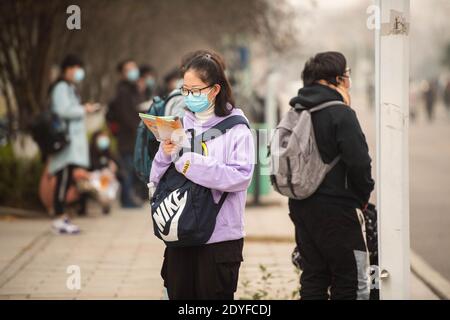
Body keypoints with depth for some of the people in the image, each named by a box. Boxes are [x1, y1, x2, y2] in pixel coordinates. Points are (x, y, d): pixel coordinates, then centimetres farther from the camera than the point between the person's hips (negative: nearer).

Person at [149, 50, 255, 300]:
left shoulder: (236, 128, -5)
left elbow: (241, 176, -17)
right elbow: (156, 180, 9)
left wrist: (191, 164, -19)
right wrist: (165, 156, -12)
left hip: (219, 237, -4)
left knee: (214, 295, 2)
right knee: (179, 295, 9)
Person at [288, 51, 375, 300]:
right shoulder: (341, 114, -14)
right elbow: (359, 162, -18)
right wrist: (363, 196, 0)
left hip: (300, 206, 8)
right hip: (335, 209, -8)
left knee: (313, 279, 14)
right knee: (352, 283, -2)